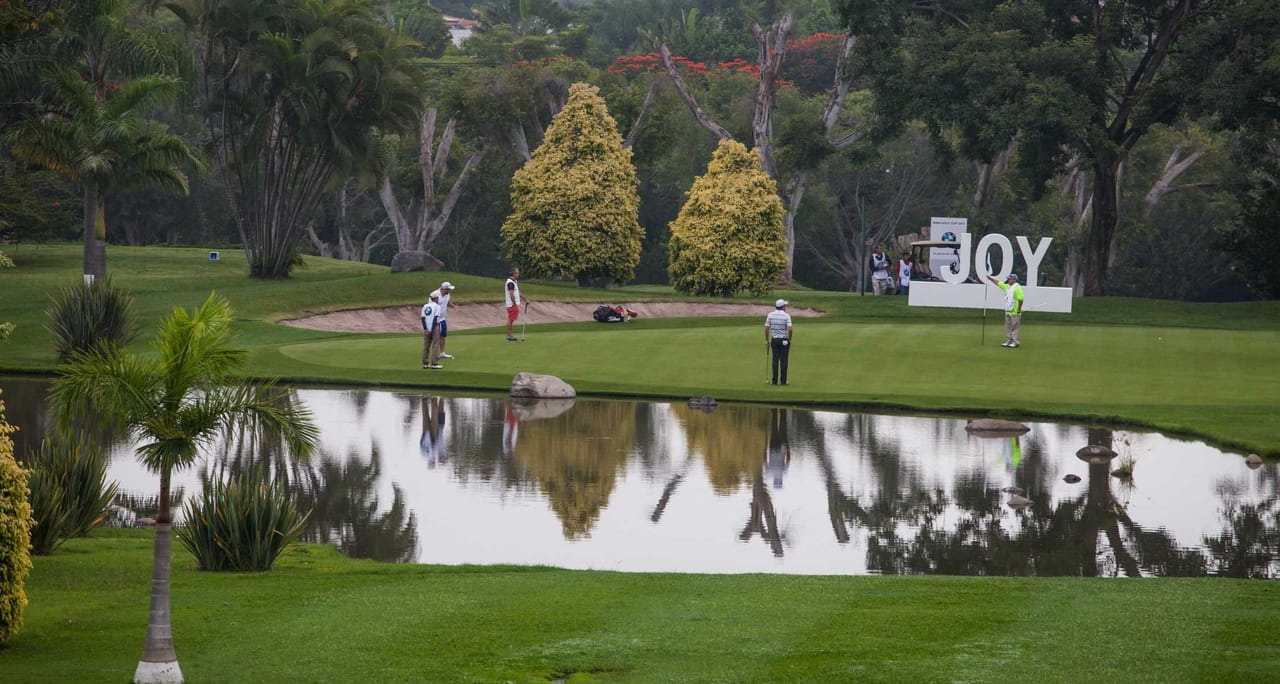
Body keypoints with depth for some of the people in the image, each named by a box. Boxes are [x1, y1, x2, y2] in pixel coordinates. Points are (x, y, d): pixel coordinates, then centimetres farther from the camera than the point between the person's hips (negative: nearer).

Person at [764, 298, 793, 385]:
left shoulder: (770, 315, -1)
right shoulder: (786, 316, -9)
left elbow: (766, 328, -2)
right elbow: (789, 329, -18)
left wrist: (766, 340, 8)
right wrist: (790, 339, -2)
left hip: (774, 340, 2)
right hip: (784, 340, -2)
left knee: (775, 360, 4)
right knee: (784, 360, 1)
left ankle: (775, 380, 1)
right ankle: (783, 381, 1)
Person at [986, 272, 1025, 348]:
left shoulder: (1017, 288, -14)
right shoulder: (1007, 287, 14)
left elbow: (1020, 299, -20)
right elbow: (998, 283, 22)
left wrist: (1019, 309, -20)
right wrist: (990, 278, 18)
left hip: (1015, 312, -10)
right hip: (1008, 311, 10)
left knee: (1015, 327, -5)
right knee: (1008, 327, 13)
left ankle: (1016, 342, -2)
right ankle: (1009, 341, 20)